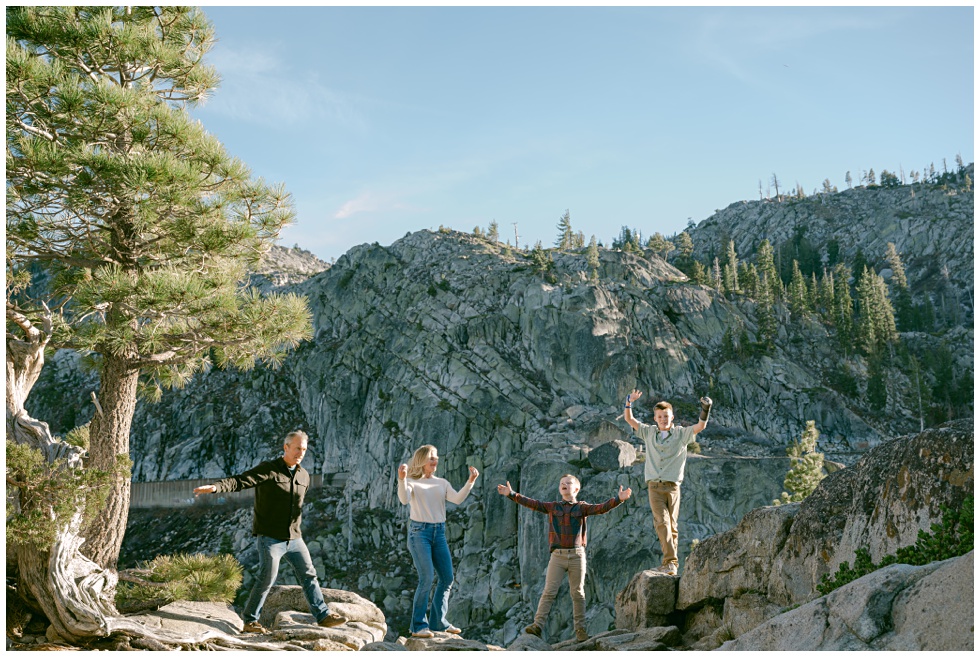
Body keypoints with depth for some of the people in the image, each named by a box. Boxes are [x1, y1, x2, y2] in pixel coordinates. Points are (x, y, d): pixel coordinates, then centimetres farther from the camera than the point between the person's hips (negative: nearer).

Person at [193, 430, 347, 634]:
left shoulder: (304, 476, 8)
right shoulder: (267, 470, -12)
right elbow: (240, 481, -24)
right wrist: (215, 487, -41)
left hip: (293, 538, 6)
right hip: (269, 538, -6)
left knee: (309, 575, 8)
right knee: (267, 578, -10)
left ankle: (323, 616, 17)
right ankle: (249, 622, 5)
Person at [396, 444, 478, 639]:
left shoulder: (442, 483, 13)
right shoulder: (412, 482, 0)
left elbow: (457, 499, -4)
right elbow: (404, 499, -21)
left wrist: (470, 482, -17)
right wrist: (402, 479, -37)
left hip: (439, 533, 6)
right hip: (419, 532, -6)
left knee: (447, 578, 6)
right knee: (427, 578, -14)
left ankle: (438, 621, 20)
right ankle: (418, 625, -4)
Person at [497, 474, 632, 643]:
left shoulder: (582, 507, 4)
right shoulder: (552, 507, 9)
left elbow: (601, 508, -8)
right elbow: (532, 503, 4)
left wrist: (619, 499, -23)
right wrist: (512, 494, -4)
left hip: (577, 555, -1)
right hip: (557, 555, 1)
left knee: (578, 593, 6)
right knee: (549, 591, -4)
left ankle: (580, 629, 13)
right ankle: (538, 625, -8)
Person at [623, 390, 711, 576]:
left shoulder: (681, 433, 5)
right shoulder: (649, 432, 11)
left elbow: (700, 426, -7)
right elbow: (629, 419, 11)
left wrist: (705, 410, -23)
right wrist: (629, 403, -6)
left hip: (673, 486, 0)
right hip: (655, 485, 0)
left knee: (672, 525, 1)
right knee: (662, 522, -13)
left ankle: (670, 563, 7)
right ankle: (671, 563, -18)